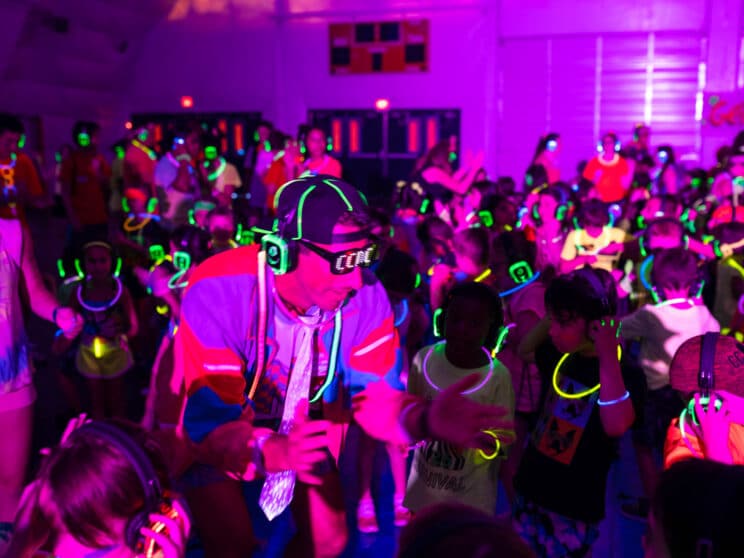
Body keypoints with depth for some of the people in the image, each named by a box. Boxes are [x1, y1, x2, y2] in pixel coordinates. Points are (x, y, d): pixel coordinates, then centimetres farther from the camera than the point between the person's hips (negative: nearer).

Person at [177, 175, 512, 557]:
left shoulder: (366, 298, -25)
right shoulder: (219, 291, -37)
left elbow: (375, 395, -23)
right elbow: (210, 417, -36)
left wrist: (425, 419, -46)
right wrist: (269, 451, -58)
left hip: (296, 428, 4)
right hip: (206, 430, -3)